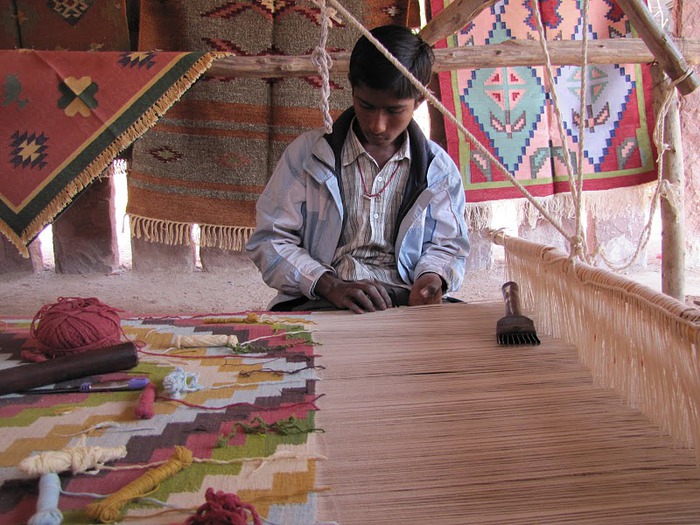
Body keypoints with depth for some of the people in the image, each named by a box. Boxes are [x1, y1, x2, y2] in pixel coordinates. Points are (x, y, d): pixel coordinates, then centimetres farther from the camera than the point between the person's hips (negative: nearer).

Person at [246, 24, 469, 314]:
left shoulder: (438, 167, 12)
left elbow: (448, 244, 20)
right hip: (317, 303, -2)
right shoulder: (307, 153, 6)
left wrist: (431, 277, -6)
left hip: (404, 301, 3)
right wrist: (330, 285, -13)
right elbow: (269, 240, 3)